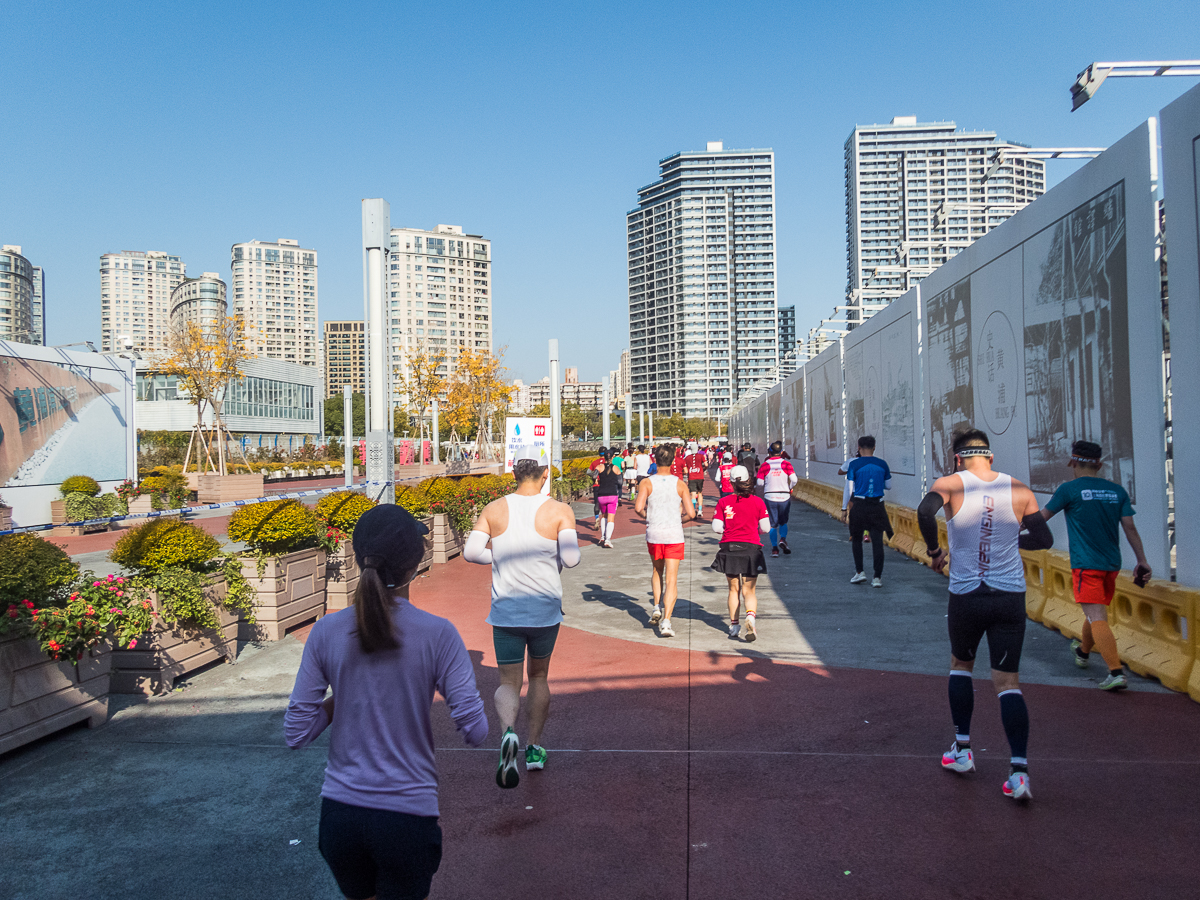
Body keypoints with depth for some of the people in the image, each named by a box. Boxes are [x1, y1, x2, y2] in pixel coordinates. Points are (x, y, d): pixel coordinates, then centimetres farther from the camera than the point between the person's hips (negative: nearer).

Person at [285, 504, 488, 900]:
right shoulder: (436, 634, -15)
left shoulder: (326, 631, -7)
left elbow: (296, 733, -3)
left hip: (340, 811, 3)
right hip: (408, 814, -3)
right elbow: (476, 732, -13)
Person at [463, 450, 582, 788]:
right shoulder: (559, 511, -7)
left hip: (505, 612, 0)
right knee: (539, 676, 22)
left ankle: (509, 731, -21)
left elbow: (470, 551, -8)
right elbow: (571, 558, -17)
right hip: (546, 611, 0)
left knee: (508, 682, 9)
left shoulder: (494, 509, -1)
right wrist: (552, 560, 5)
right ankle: (535, 748, 27)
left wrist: (500, 557, 9)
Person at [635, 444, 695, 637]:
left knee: (657, 571, 27)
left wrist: (646, 515, 8)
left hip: (653, 534, 1)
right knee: (671, 580, -1)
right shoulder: (680, 484, -1)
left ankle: (657, 607, 15)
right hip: (674, 534, -1)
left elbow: (638, 508, -14)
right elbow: (690, 513, -4)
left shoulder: (646, 483, -2)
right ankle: (666, 621, -11)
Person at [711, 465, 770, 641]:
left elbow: (716, 527, -5)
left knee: (734, 589, 16)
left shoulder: (723, 502, -3)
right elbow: (765, 527, -2)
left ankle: (733, 625, 18)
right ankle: (750, 615, -23)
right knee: (748, 590, 5)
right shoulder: (758, 502, -2)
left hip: (729, 548, 1)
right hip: (751, 548, -1)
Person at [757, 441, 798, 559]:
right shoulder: (786, 464, -3)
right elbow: (794, 479, -11)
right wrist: (790, 488, 7)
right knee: (783, 522, 19)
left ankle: (774, 548, 1)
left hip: (770, 497, 0)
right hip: (784, 497, 0)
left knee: (773, 524, 8)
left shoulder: (764, 465, -3)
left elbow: (760, 483, -5)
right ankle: (783, 539, -5)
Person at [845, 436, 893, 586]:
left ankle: (859, 572, 14)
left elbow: (850, 490, -5)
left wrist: (849, 512, 7)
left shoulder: (853, 465, -6)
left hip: (859, 505, -1)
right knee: (877, 541, 4)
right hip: (877, 506, 2)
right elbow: (888, 486, 12)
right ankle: (877, 577, 3)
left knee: (856, 539, 16)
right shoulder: (882, 464, 1)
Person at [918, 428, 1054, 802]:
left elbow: (925, 512, -26)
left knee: (960, 665, 22)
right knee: (1008, 682, 5)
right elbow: (1044, 539, 9)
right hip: (1011, 597, 1)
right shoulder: (1018, 490, 3)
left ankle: (962, 750, 25)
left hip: (965, 596, -1)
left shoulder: (951, 484, -5)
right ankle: (1019, 772, -6)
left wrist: (934, 550, -10)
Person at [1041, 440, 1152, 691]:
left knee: (1097, 618, -10)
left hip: (1085, 565, -6)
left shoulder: (1069, 488, -8)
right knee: (1095, 612, 23)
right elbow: (1130, 528, 3)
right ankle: (1083, 652, 45)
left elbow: (1041, 518, 0)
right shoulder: (1117, 490, 6)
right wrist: (1142, 561, 7)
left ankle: (1117, 672, -20)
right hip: (1111, 564, 6)